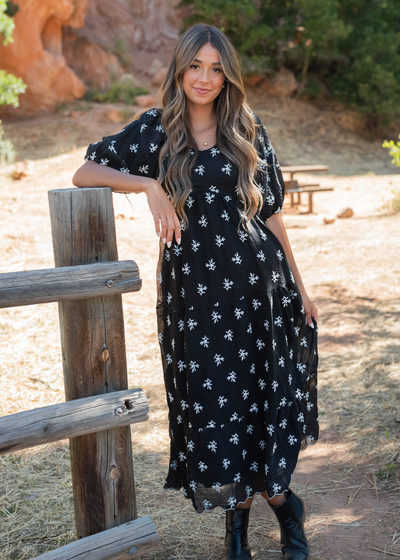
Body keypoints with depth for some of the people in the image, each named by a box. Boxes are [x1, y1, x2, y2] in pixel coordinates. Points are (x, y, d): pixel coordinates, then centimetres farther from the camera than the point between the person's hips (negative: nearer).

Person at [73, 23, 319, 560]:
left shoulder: (248, 132, 6)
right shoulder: (156, 129, 3)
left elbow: (271, 213, 8)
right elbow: (85, 173, 0)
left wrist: (298, 287, 9)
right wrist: (151, 184, -16)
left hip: (257, 283, 1)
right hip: (193, 290, 0)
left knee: (263, 392, 6)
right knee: (212, 399, 6)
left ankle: (276, 496, 29)